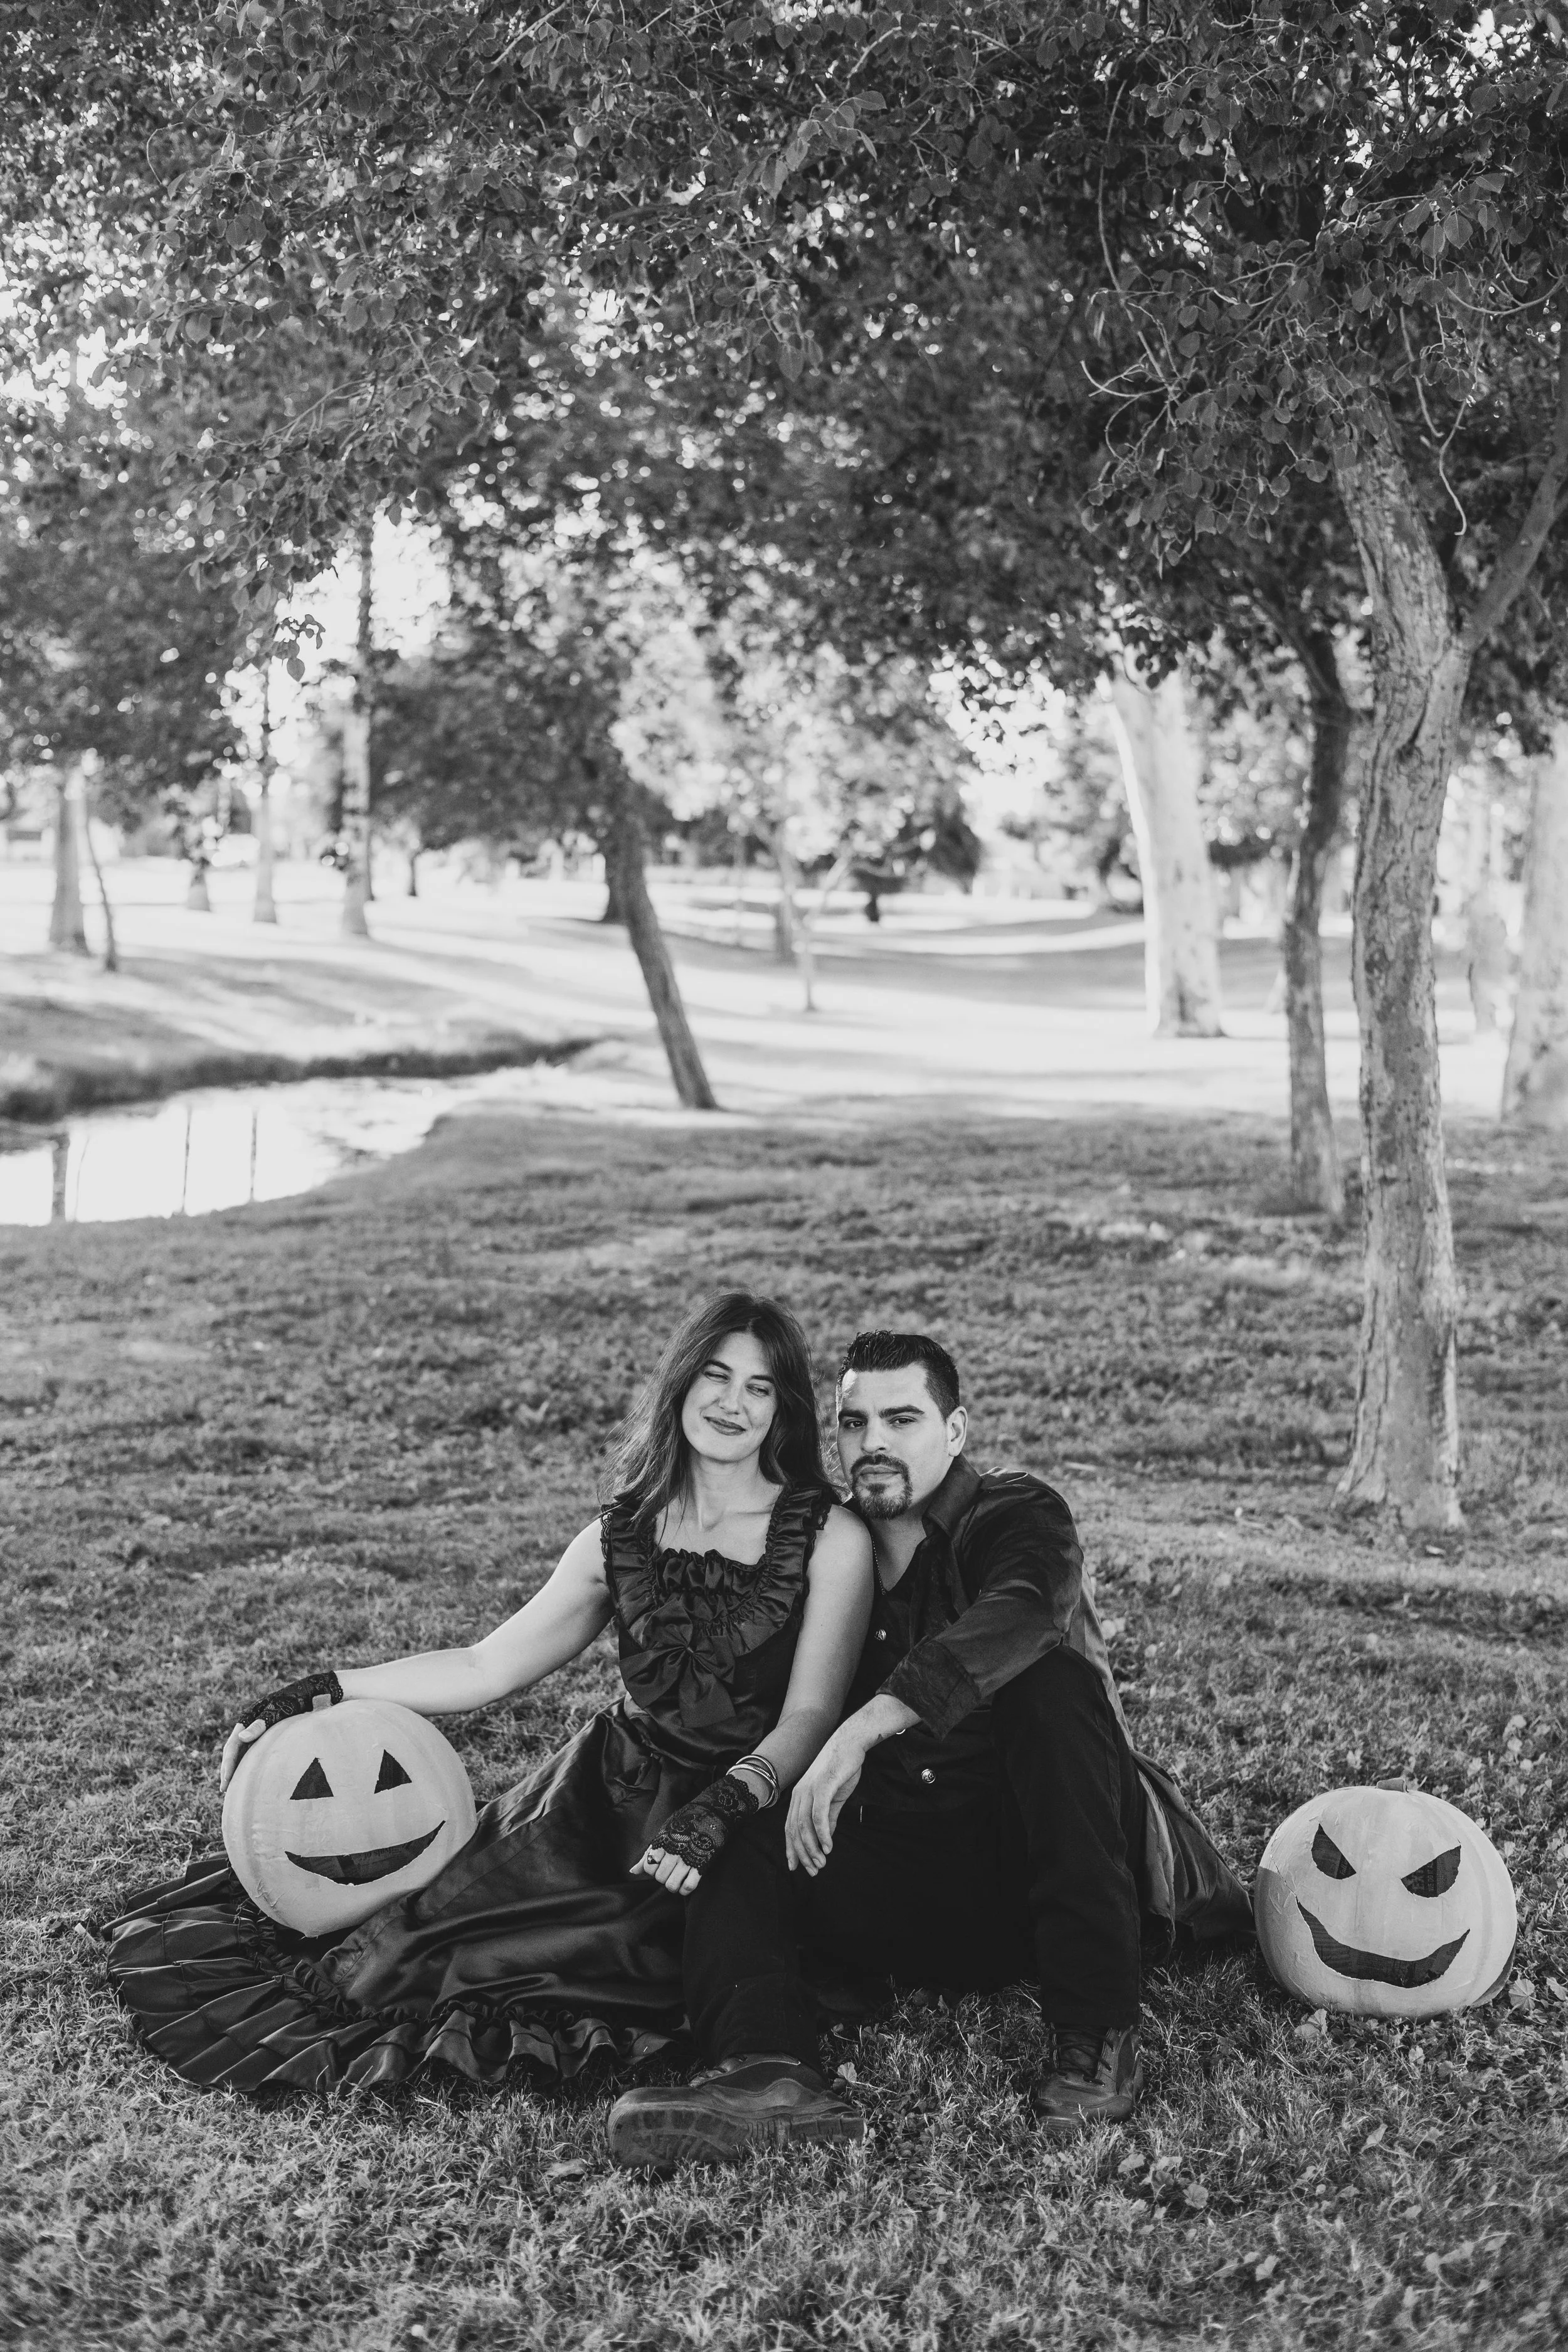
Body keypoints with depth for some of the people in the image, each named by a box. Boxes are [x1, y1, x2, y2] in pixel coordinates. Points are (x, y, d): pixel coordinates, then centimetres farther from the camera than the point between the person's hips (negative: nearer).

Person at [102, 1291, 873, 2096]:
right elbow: (484, 1669, 8)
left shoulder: (830, 1539, -6)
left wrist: (723, 1810, -28)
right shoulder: (619, 1539, 6)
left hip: (749, 1803, -4)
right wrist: (321, 1693, 0)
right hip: (610, 1789, 4)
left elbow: (810, 1714, -10)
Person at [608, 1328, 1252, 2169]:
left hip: (1040, 1870, -4)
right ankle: (767, 2074, -42)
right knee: (739, 1839, -15)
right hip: (907, 1892, 4)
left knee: (1050, 1680, -28)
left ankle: (1096, 2037, -30)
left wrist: (863, 1727, -41)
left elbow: (1019, 1612, -29)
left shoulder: (1017, 1516, -5)